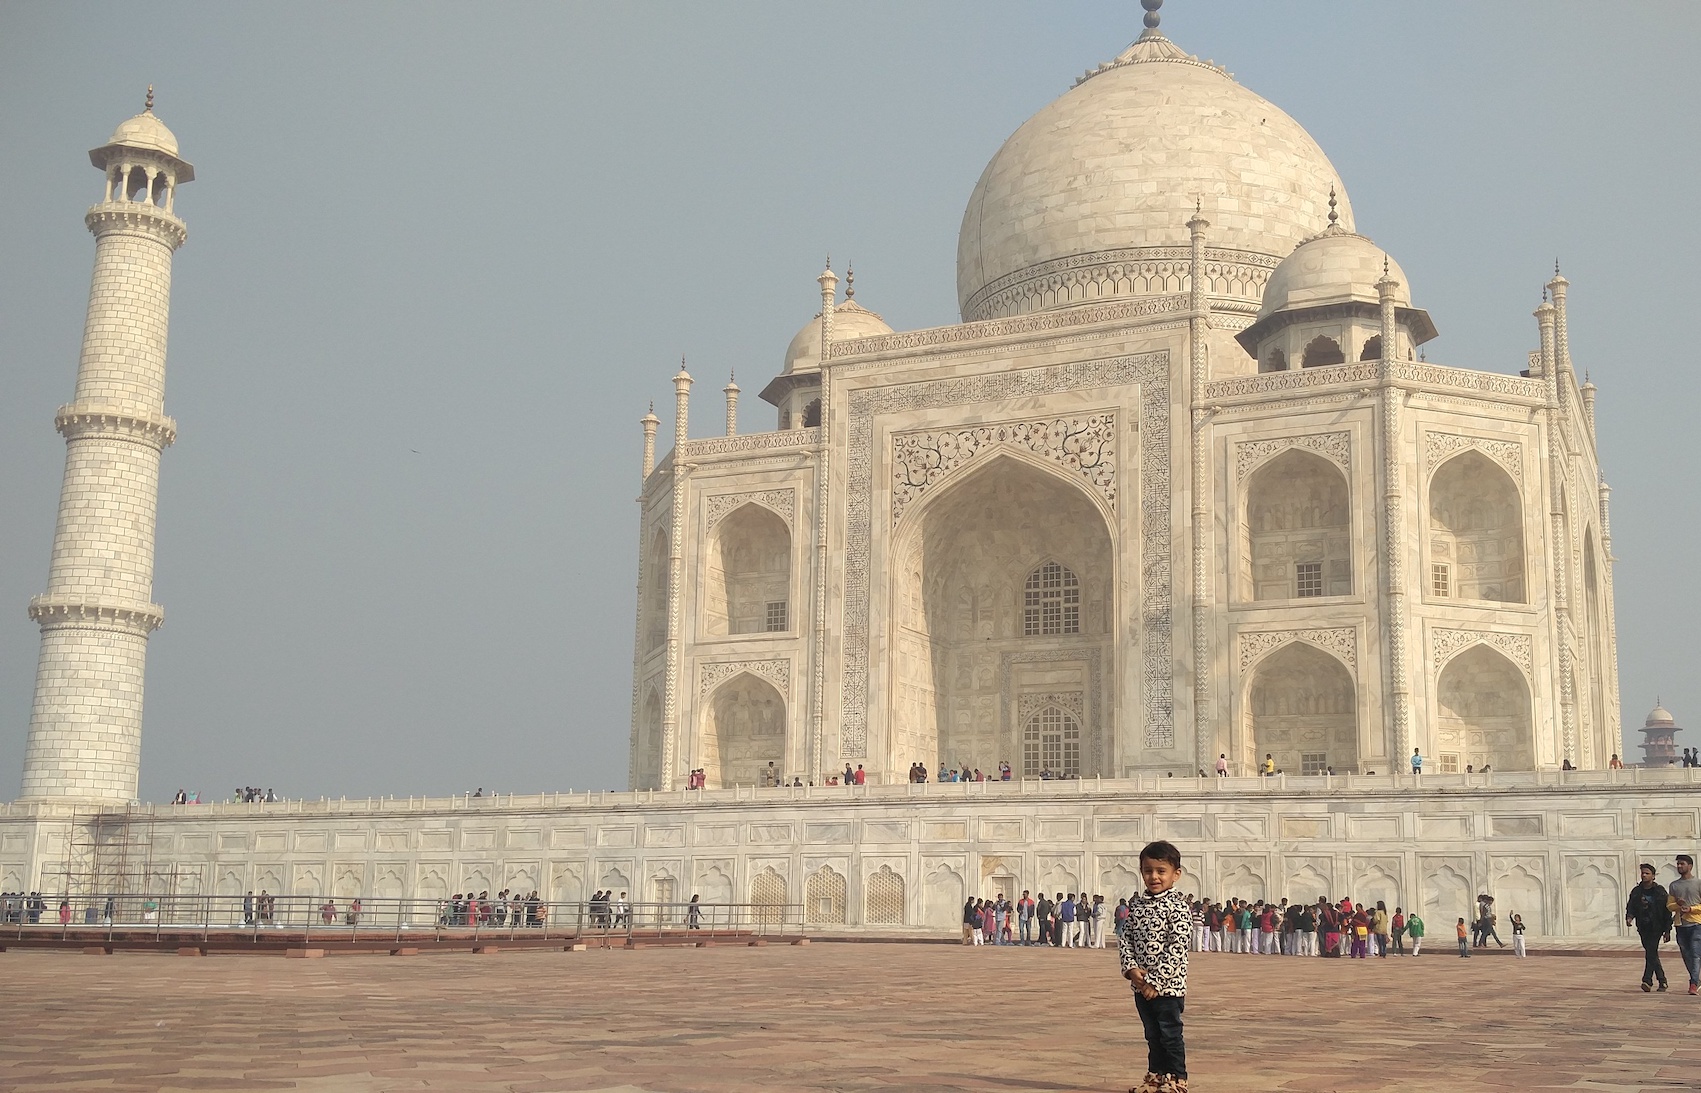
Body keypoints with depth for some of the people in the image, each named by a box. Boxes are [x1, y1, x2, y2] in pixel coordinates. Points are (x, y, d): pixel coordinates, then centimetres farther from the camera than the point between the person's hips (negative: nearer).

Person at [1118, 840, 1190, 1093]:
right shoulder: (1136, 904, 7)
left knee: (1170, 1034, 3)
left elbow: (1177, 949, -17)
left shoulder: (1178, 906, -13)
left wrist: (1155, 980, -19)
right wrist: (1131, 968, -9)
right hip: (1141, 985, 6)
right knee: (1152, 1034, 17)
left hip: (1167, 985, -6)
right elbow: (1125, 938, 7)